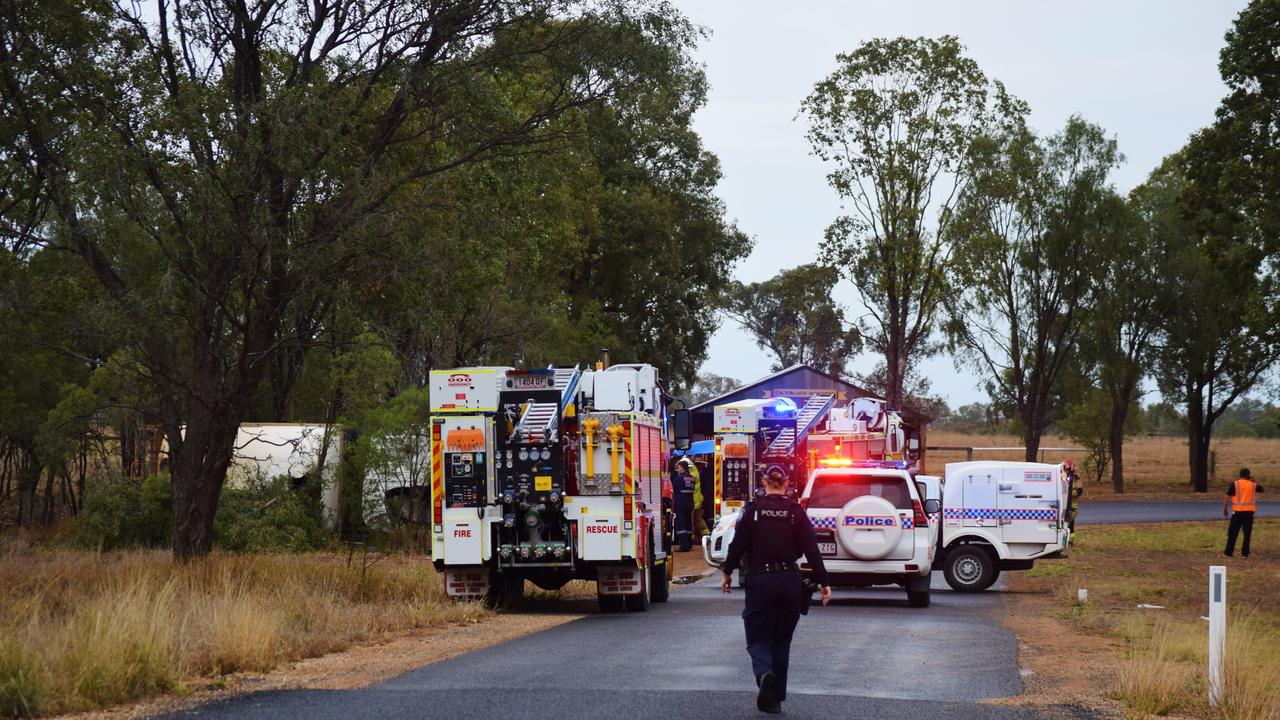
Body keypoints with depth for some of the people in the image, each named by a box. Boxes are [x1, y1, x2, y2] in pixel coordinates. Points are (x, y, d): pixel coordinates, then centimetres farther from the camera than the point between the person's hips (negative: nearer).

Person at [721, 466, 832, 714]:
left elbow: (738, 544, -2)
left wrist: (727, 573, 11)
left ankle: (764, 673, -28)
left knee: (758, 639, 5)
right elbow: (812, 551, -4)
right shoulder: (796, 512, -1)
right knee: (781, 641, 15)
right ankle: (775, 698, 16)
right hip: (789, 581, 2)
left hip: (760, 581, -2)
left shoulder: (753, 510, -4)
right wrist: (824, 583, -1)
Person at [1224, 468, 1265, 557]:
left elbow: (1227, 497, -7)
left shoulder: (1235, 484, -4)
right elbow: (1261, 489, 26)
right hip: (1250, 511, 2)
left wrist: (1225, 509, 1)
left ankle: (1229, 551, 1)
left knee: (1233, 532, 2)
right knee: (1247, 532, 9)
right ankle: (1245, 552, 8)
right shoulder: (1253, 484, 5)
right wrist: (1254, 481, 27)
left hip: (1238, 511, -2)